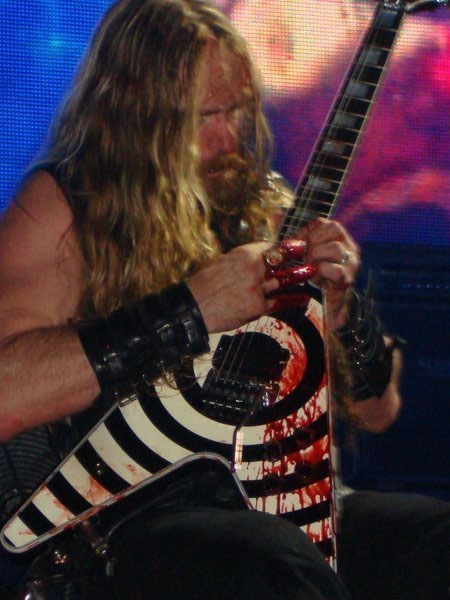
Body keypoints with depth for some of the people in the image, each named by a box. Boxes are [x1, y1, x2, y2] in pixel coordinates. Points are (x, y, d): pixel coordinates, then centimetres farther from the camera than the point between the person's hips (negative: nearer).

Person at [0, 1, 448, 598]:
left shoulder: (261, 207, 14)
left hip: (283, 511, 6)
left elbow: (378, 411, 20)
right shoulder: (60, 207, -3)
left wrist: (341, 308, -2)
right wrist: (189, 313, -20)